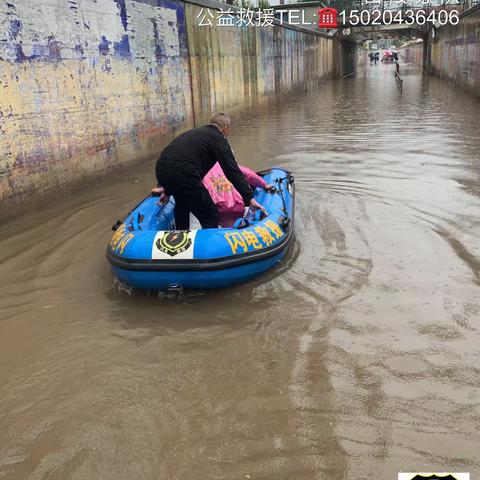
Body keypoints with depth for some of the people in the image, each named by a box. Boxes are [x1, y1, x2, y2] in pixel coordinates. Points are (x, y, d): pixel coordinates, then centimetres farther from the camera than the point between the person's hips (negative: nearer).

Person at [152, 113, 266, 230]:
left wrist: (167, 188, 44)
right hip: (182, 174, -9)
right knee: (211, 216, 4)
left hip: (161, 169, 9)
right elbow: (233, 171, -2)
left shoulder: (195, 132, 31)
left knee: (181, 203, 36)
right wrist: (249, 198, -2)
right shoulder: (219, 139, 7)